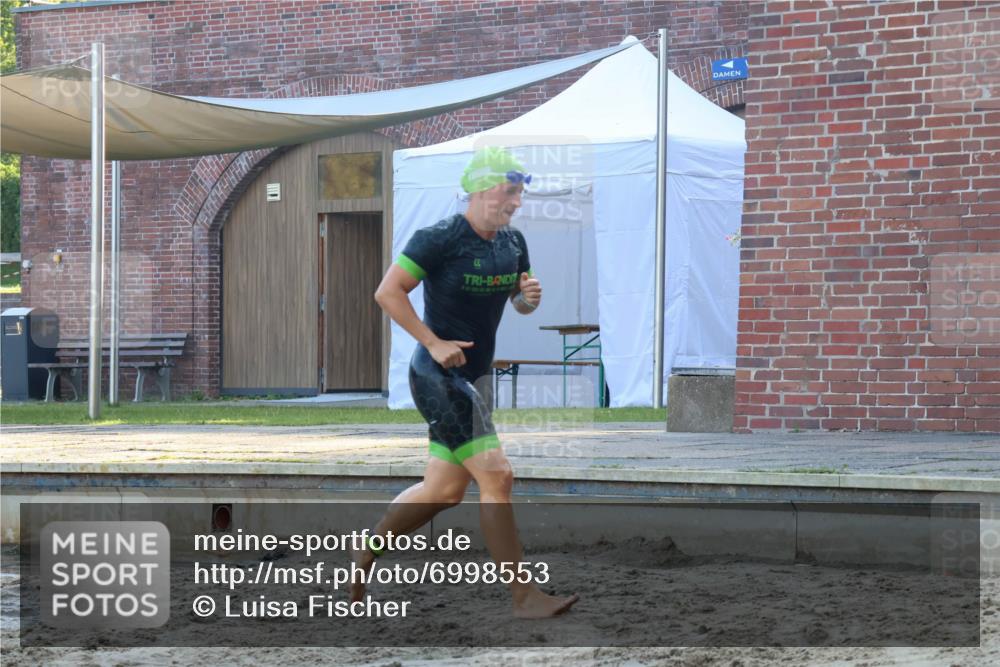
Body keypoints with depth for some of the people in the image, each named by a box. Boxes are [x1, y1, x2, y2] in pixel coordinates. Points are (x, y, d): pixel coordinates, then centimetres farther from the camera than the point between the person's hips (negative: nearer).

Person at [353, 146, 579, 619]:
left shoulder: (512, 242, 8)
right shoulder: (439, 239, -15)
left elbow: (520, 303, 20)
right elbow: (388, 293, -14)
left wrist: (530, 297, -4)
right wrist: (434, 343, -17)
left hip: (475, 376, 9)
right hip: (438, 376, -9)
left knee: (445, 490, 13)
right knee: (496, 476, -15)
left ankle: (366, 553, 32)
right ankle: (524, 597, -12)